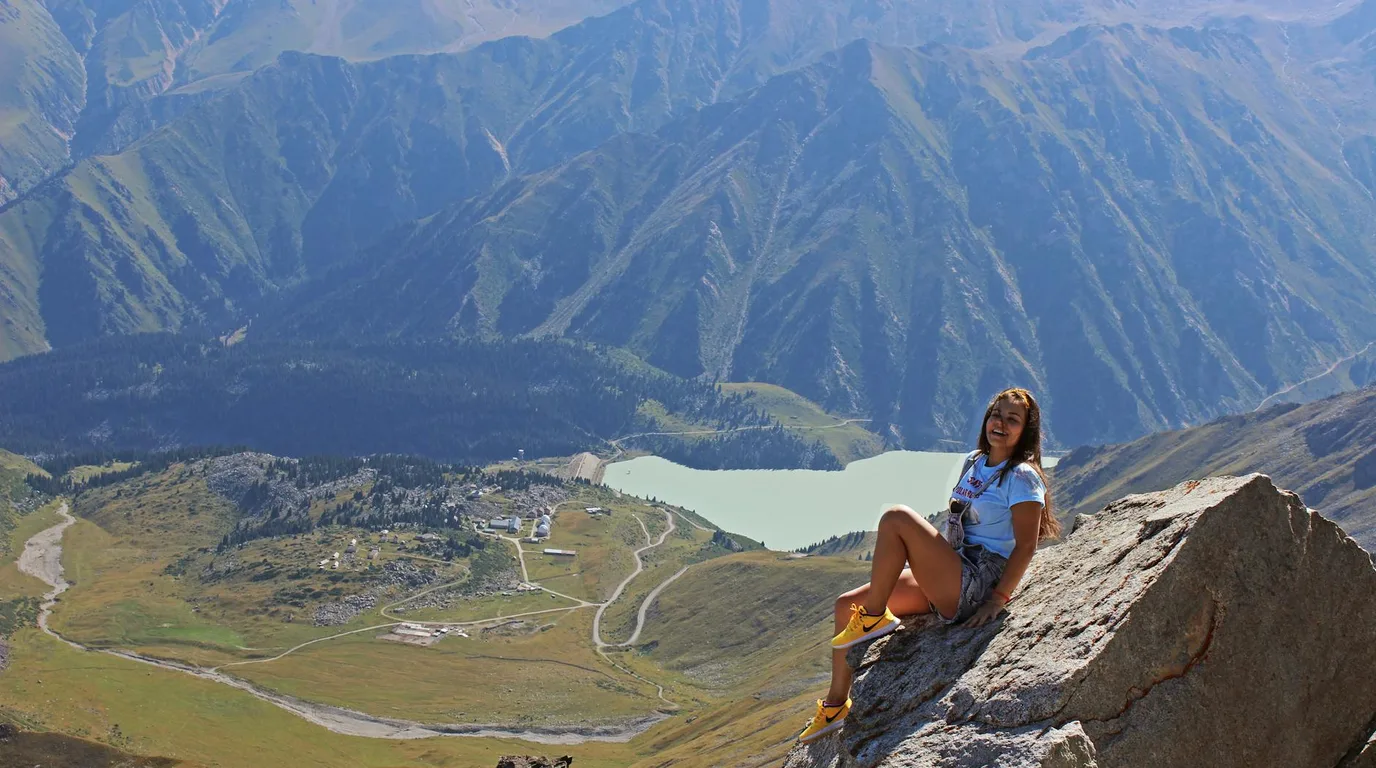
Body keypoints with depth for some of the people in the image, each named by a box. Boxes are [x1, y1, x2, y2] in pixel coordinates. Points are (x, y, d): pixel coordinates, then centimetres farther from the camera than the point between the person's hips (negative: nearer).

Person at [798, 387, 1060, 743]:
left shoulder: (1022, 477, -10)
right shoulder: (974, 463, 15)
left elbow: (1026, 546, -15)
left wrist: (998, 599, -19)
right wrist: (932, 565, 17)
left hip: (976, 588, -9)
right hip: (949, 586, 9)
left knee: (896, 518, -24)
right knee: (846, 604, 4)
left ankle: (874, 617, -10)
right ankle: (836, 704, 9)